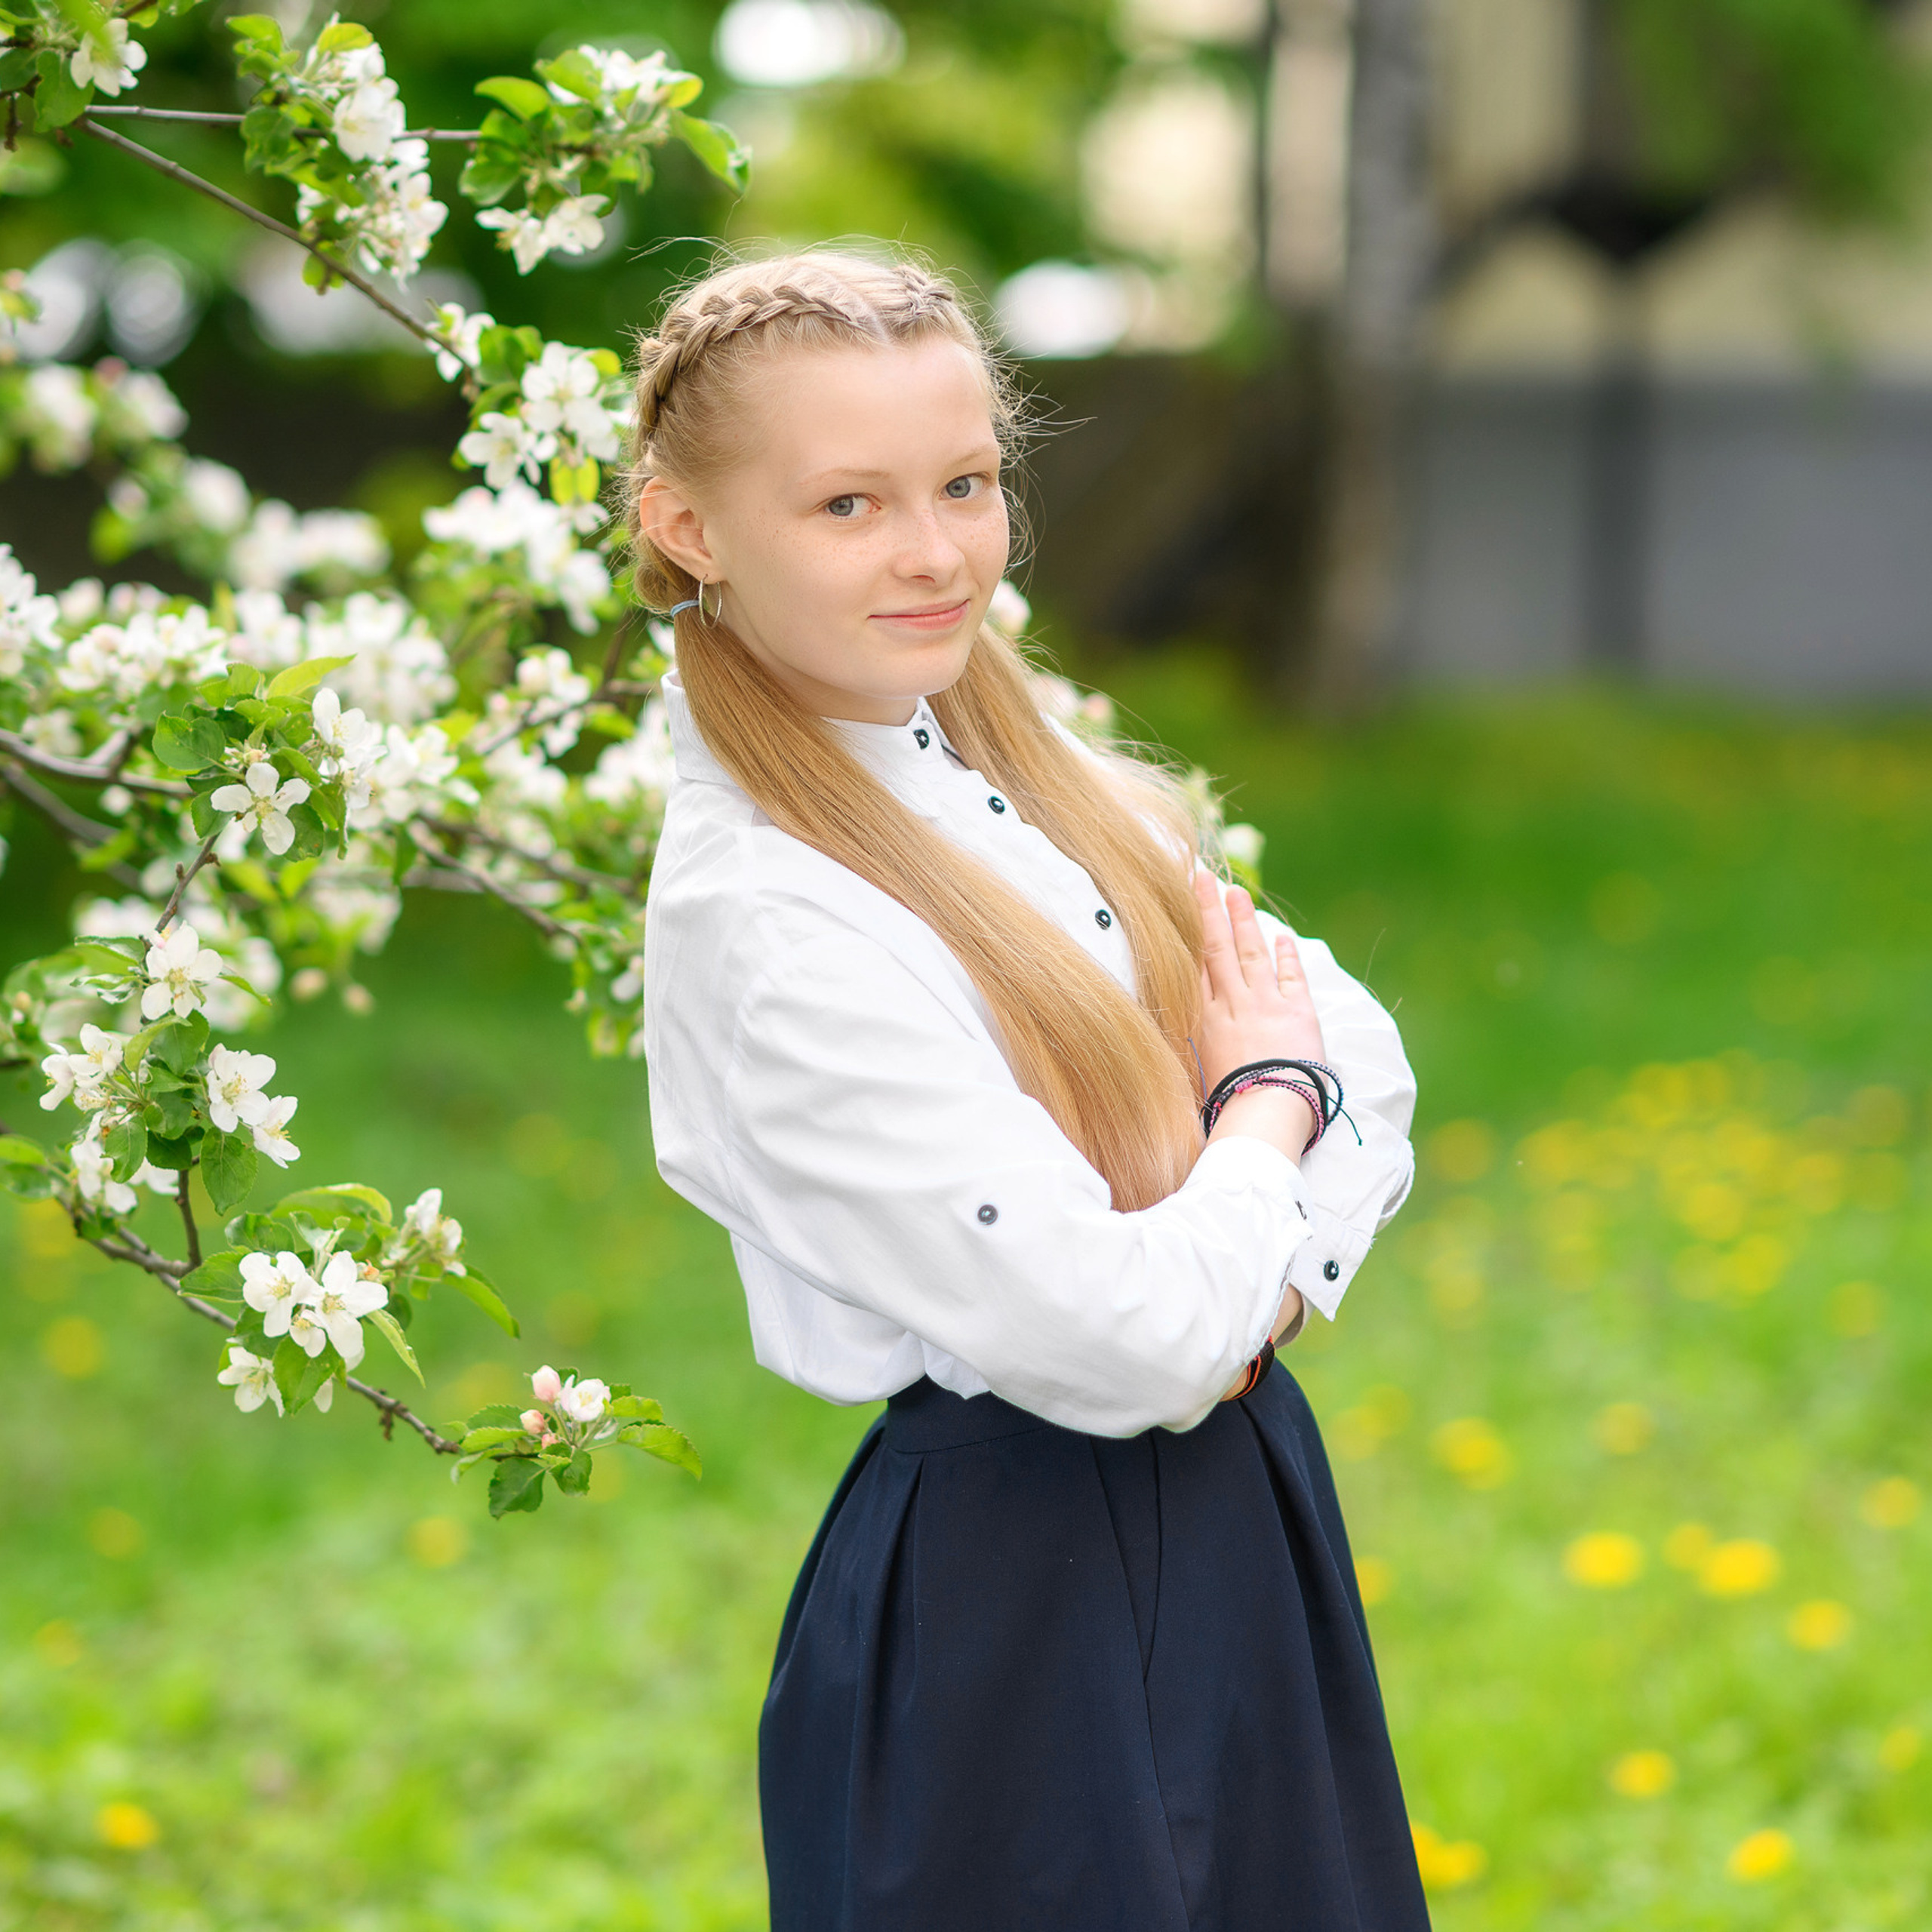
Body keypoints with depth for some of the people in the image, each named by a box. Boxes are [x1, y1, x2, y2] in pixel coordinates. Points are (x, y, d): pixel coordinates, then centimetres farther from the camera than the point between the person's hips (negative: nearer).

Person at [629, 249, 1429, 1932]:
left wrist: (1257, 1295, -13)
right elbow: (1127, 1338, -24)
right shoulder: (766, 925, -22)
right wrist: (1265, 1103, -6)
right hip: (1018, 1617, -8)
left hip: (1241, 1510, 8)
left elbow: (1361, 1056, 6)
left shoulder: (1042, 774, 4)